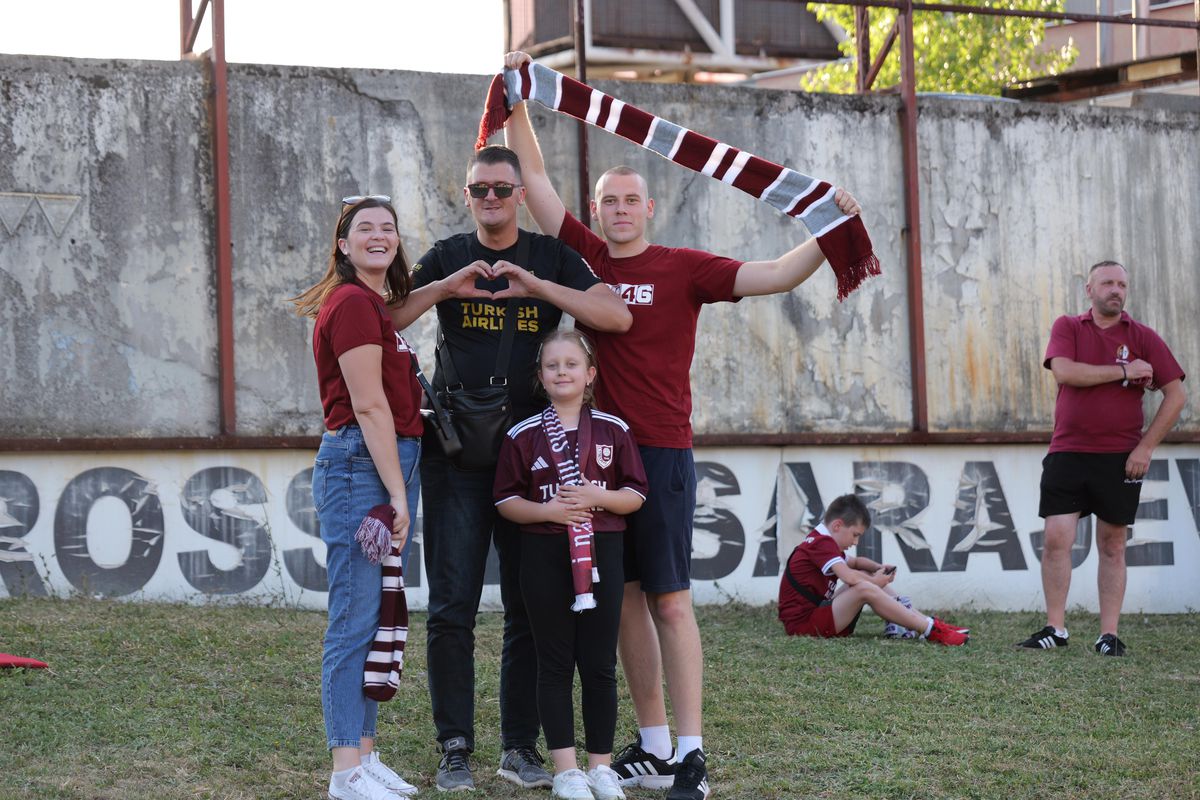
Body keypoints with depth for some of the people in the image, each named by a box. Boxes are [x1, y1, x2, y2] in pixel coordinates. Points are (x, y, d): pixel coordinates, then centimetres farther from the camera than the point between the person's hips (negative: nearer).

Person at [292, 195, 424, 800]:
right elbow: (369, 406, -16)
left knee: (377, 618, 12)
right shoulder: (353, 304, -11)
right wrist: (397, 493, -16)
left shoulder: (374, 304, 20)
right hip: (359, 466, -10)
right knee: (356, 619, -9)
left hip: (391, 463, 10)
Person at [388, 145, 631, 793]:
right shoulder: (446, 258, 9)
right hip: (456, 454, 0)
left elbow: (617, 317, -7)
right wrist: (445, 287, -18)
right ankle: (455, 748, 3)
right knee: (452, 609, -3)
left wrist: (537, 285, -17)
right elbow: (383, 320, -4)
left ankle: (520, 746, 12)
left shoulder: (552, 258, 8)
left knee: (530, 606, 3)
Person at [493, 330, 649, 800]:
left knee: (600, 665, 4)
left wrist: (598, 497, -14)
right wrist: (546, 510, -14)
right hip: (544, 555, 0)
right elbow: (506, 500, 3)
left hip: (601, 552, 1)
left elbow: (635, 495, 4)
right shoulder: (524, 435, 3)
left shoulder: (613, 430, 5)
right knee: (555, 664, 2)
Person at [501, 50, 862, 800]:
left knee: (670, 601, -7)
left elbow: (775, 275, -9)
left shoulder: (683, 268, -1)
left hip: (661, 452, -4)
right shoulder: (587, 258, 9)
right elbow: (535, 178, 11)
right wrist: (516, 100, 9)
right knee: (624, 598, 8)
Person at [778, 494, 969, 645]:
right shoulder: (823, 543, -14)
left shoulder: (819, 542, 18)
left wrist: (879, 569, 10)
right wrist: (875, 581, -8)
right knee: (866, 588, -26)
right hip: (804, 623, -11)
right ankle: (931, 630, -23)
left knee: (866, 578, 14)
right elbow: (850, 577, -28)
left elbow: (854, 562, 31)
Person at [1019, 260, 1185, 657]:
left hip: (1121, 458, 0)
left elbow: (1176, 395, 2)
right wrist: (1123, 371, -12)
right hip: (1067, 453, 0)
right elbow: (1064, 371, -13)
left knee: (1112, 546, 4)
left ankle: (1109, 634, 8)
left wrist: (1146, 446, -6)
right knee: (1055, 539, -7)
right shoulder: (1067, 327, 6)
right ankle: (1055, 629, 1)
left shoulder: (1143, 337, 4)